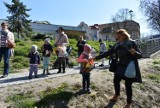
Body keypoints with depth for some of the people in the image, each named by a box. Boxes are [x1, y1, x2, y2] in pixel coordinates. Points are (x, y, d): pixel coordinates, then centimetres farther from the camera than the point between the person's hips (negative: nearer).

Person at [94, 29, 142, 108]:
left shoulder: (131, 43, -13)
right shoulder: (117, 45, 2)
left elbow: (140, 55, -11)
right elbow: (107, 53, 3)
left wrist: (134, 53, -34)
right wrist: (96, 58, -1)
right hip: (120, 66, 6)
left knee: (128, 85, 2)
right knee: (116, 81, 14)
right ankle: (116, 95, 45)